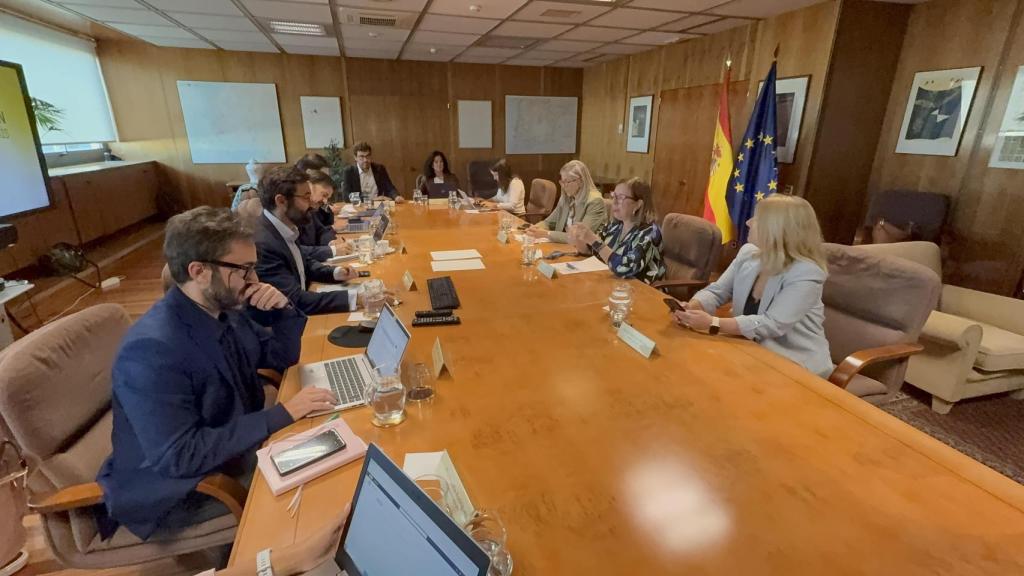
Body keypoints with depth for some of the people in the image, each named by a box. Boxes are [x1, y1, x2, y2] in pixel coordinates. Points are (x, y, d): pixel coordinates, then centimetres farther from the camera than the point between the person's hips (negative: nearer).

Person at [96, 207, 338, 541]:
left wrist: (283, 310, -12)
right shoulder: (152, 350, -30)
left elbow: (282, 357, 7)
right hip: (178, 490, -7)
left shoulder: (225, 312, -5)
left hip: (237, 448, 8)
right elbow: (179, 456, -31)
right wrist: (282, 414, -31)